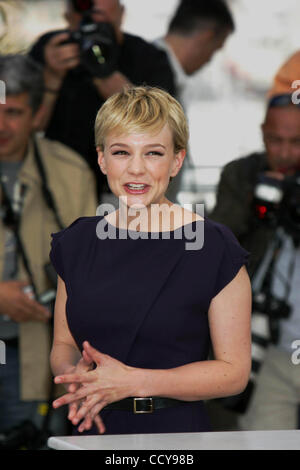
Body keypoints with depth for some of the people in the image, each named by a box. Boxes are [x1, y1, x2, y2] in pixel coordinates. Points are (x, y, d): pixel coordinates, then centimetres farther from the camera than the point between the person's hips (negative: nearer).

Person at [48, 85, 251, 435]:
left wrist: (131, 381, -17)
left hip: (176, 433, -3)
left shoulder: (213, 248, -10)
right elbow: (63, 344, 12)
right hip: (93, 431, 3)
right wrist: (75, 375, -11)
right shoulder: (76, 243, 4)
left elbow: (234, 371, -9)